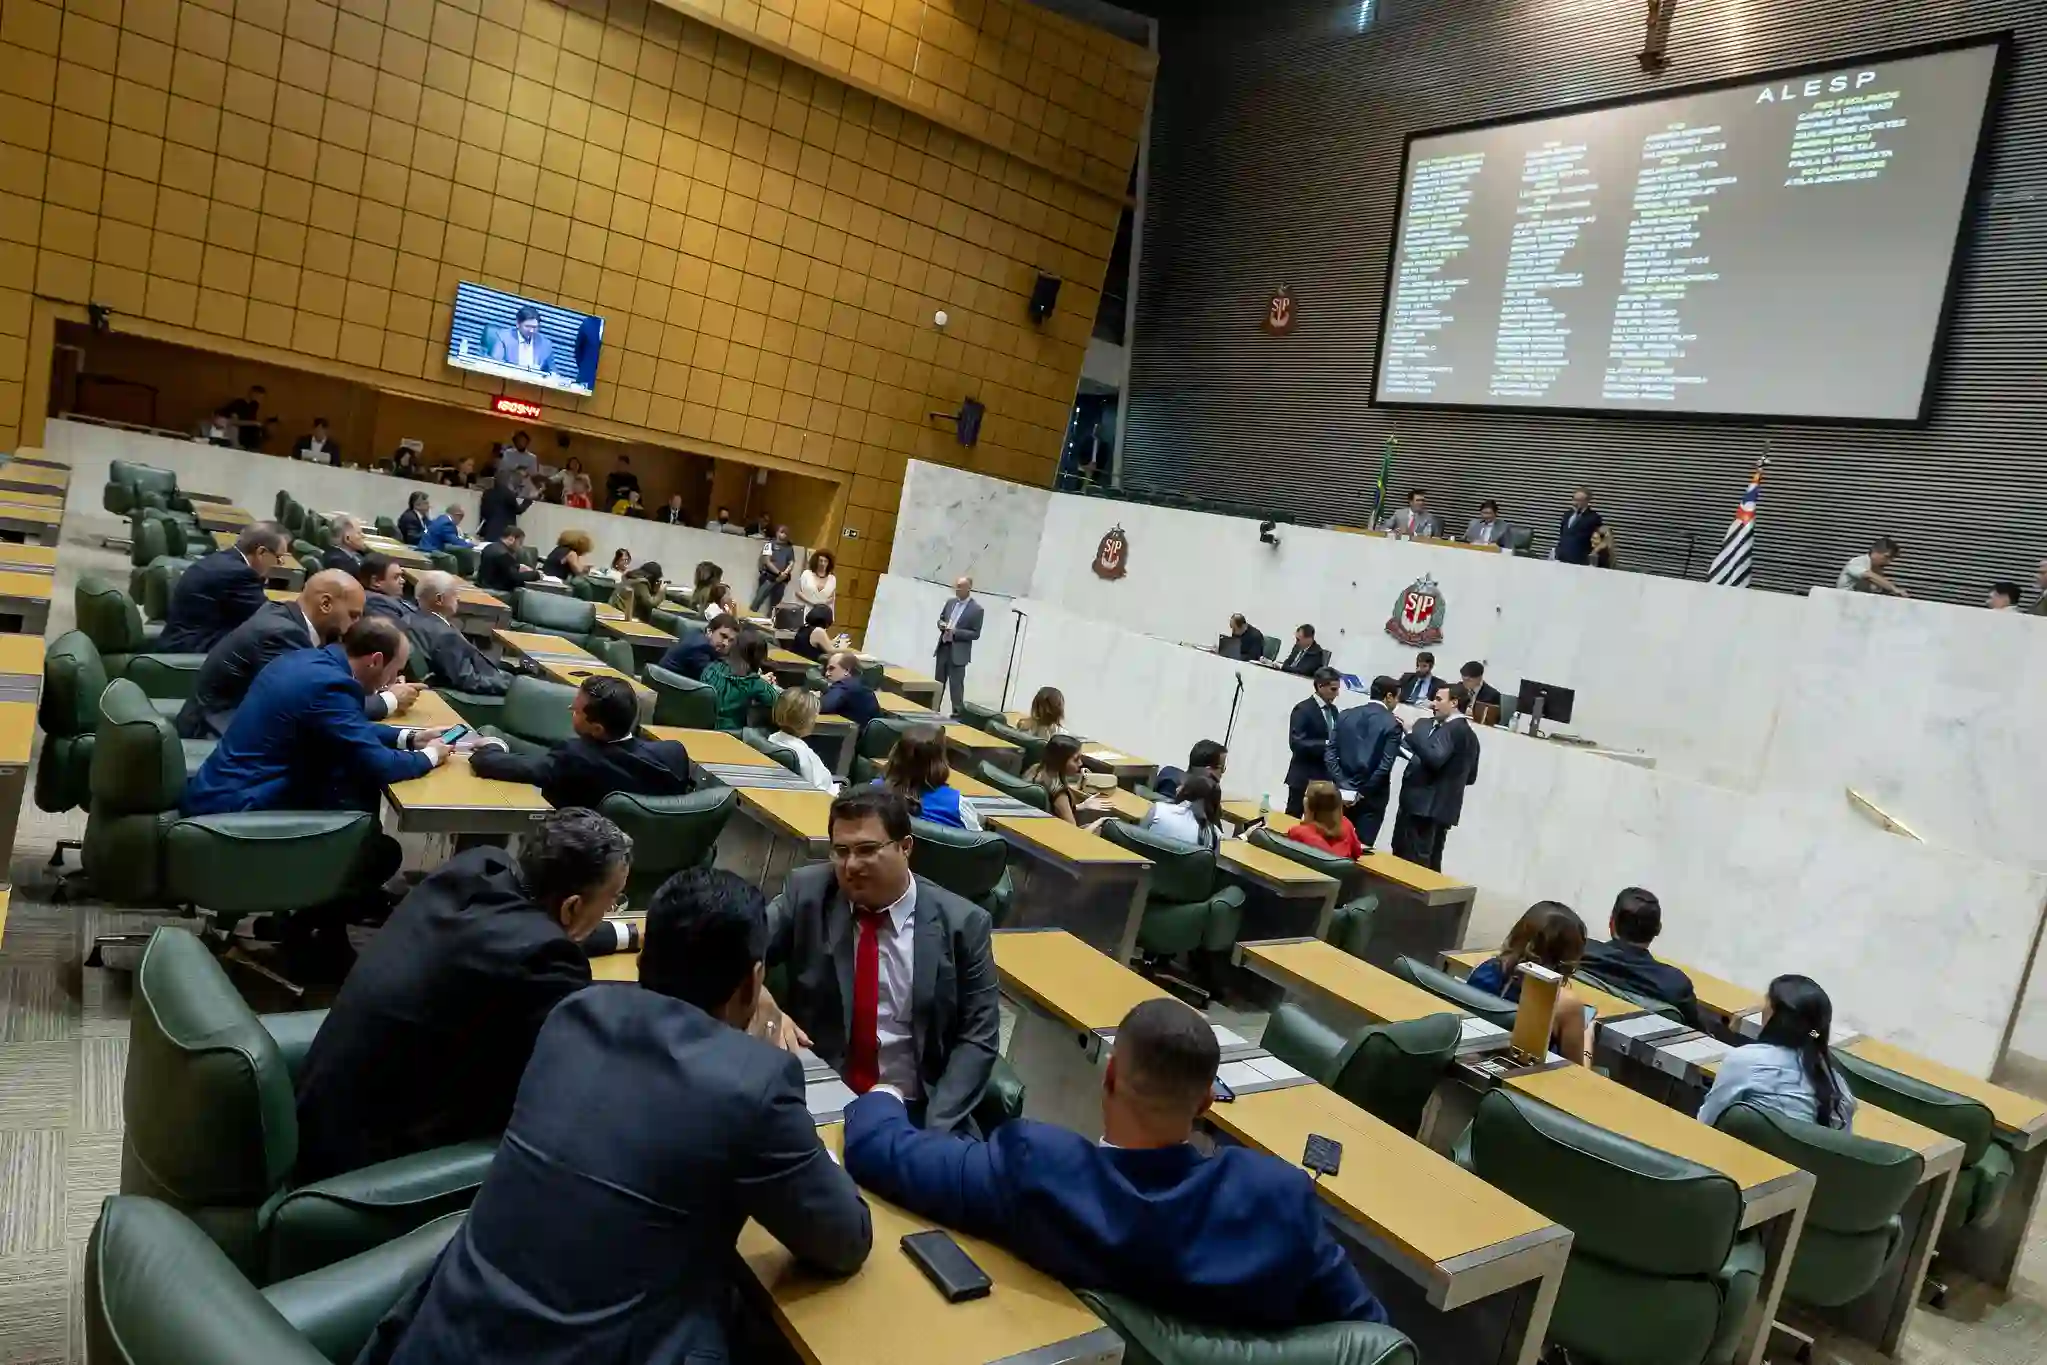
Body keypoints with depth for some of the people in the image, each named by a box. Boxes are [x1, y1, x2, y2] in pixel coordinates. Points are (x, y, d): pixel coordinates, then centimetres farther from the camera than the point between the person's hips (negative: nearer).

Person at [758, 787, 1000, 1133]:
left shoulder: (961, 923, -4)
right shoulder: (806, 893, 0)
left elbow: (977, 1037, -2)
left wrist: (935, 1130, -14)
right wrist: (765, 1009, -22)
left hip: (914, 1111, 0)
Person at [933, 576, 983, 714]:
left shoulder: (976, 609, -10)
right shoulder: (951, 602, 9)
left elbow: (975, 634, -11)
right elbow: (941, 619, 21)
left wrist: (955, 632, -21)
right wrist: (941, 625, -4)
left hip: (958, 652, -6)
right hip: (943, 648, 6)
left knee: (956, 685, -3)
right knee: (938, 682, 14)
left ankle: (957, 713, 5)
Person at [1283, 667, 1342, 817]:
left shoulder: (1333, 710, 12)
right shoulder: (1303, 709, -12)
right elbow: (1296, 743, -19)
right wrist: (1325, 745, -25)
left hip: (1326, 777, 6)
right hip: (1304, 777, -6)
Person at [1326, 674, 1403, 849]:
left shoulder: (1345, 715, 4)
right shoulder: (1393, 724, -9)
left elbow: (1330, 754, -1)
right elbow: (1385, 766, -15)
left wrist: (1343, 785, -3)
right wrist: (1363, 792, -8)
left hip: (1343, 792, 4)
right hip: (1371, 797, -4)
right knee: (1362, 847, 3)